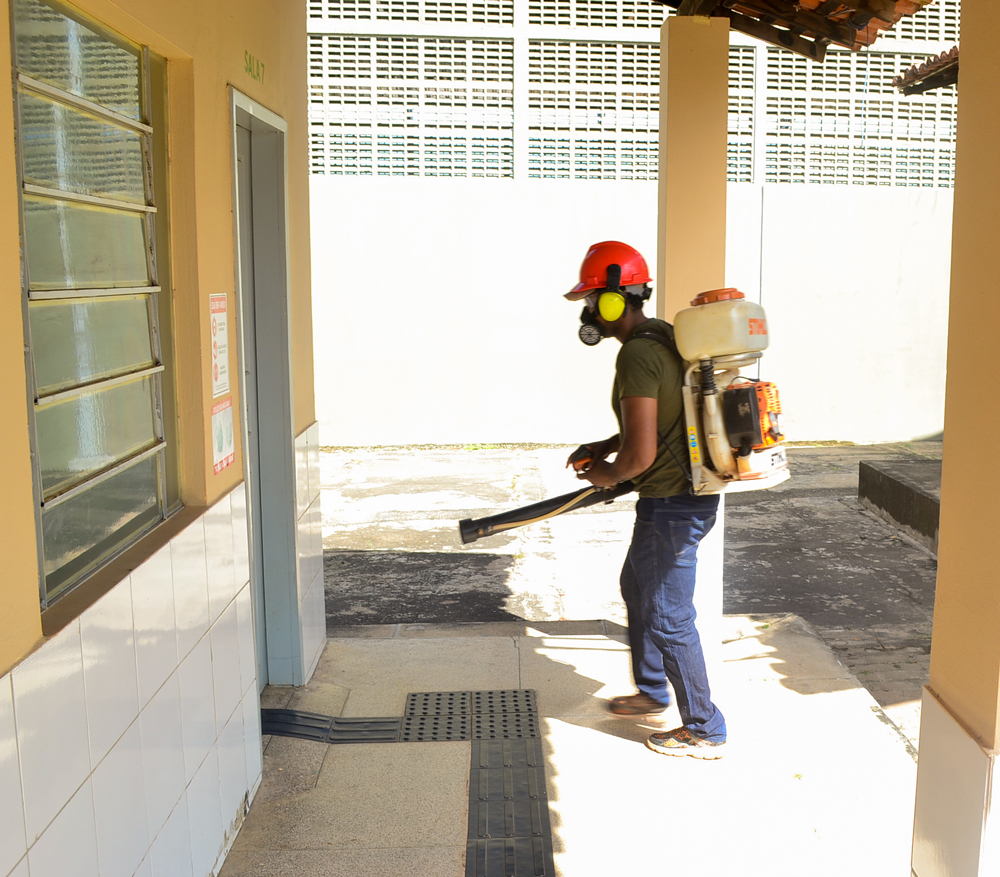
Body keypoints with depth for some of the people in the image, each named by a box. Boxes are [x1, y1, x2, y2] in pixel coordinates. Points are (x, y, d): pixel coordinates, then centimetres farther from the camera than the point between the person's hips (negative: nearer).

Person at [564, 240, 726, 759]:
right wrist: (605, 447, 14)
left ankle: (704, 731, 20)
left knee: (668, 618, 4)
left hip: (672, 506, -11)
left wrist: (608, 475, -8)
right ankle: (652, 693, 44)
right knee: (637, 587, 26)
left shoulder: (637, 355, -23)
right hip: (689, 494, 11)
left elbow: (642, 453, -28)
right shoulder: (662, 335, 9)